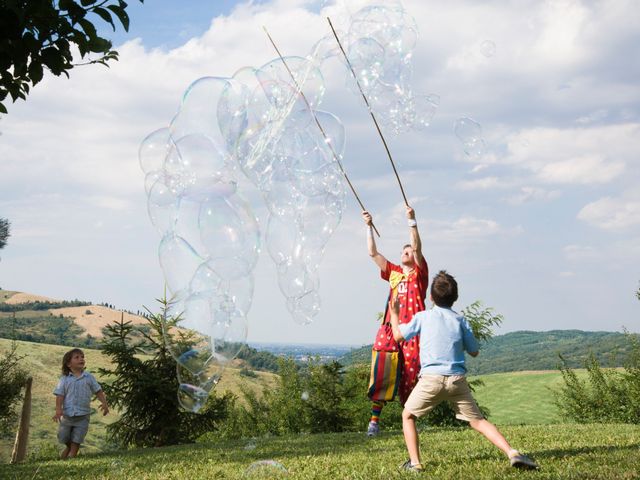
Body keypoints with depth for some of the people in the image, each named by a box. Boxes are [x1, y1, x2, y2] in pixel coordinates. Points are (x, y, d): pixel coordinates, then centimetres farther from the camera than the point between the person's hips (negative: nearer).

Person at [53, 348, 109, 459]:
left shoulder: (88, 377, 1)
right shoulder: (65, 379, -1)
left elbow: (98, 391, 6)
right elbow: (60, 395, -5)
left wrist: (104, 403, -7)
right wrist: (58, 409, -18)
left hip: (82, 416, -1)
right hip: (67, 415, 1)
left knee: (76, 440, 3)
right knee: (63, 438, 15)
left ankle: (72, 455, 16)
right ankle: (69, 448, 43)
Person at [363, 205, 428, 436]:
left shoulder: (419, 272, 9)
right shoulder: (393, 272, 18)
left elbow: (417, 248, -7)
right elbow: (373, 253, 15)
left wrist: (412, 221, -17)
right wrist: (369, 226, 9)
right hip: (390, 328, 3)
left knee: (409, 378, 1)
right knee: (381, 374, -8)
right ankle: (374, 419, -6)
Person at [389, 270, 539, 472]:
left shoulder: (422, 317, 7)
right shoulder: (460, 320, 12)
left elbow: (398, 335, 16)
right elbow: (474, 351, 17)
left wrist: (394, 314, 32)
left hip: (431, 378, -2)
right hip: (457, 379, 2)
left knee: (408, 416, 17)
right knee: (477, 420, 8)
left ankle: (414, 462, 4)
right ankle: (512, 453, -9)